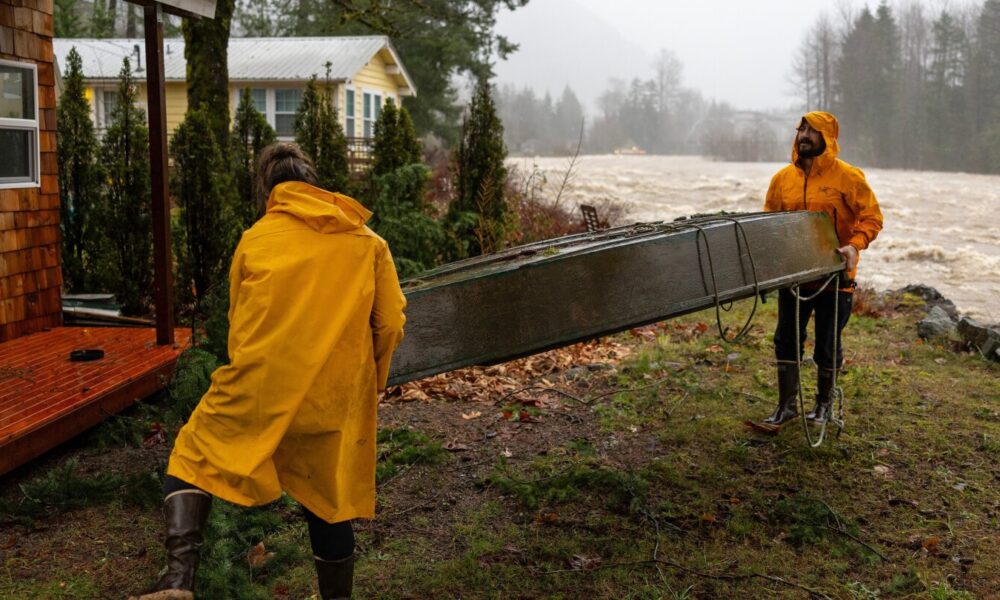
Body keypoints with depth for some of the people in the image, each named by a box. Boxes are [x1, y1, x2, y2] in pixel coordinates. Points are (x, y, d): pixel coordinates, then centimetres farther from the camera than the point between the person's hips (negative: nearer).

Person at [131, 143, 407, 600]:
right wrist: (365, 386, 17)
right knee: (329, 502, 17)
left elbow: (238, 326, 12)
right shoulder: (368, 241, 7)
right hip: (332, 403, 2)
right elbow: (391, 325, 3)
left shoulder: (255, 239, 6)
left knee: (193, 458, 17)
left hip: (257, 390, -1)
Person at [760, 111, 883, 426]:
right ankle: (787, 404, 19)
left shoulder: (848, 176, -7)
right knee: (786, 339, 6)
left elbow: (871, 217, -7)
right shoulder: (783, 178, 4)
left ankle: (824, 403, 28)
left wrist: (854, 245, -23)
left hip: (834, 276, -3)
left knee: (827, 344, 8)